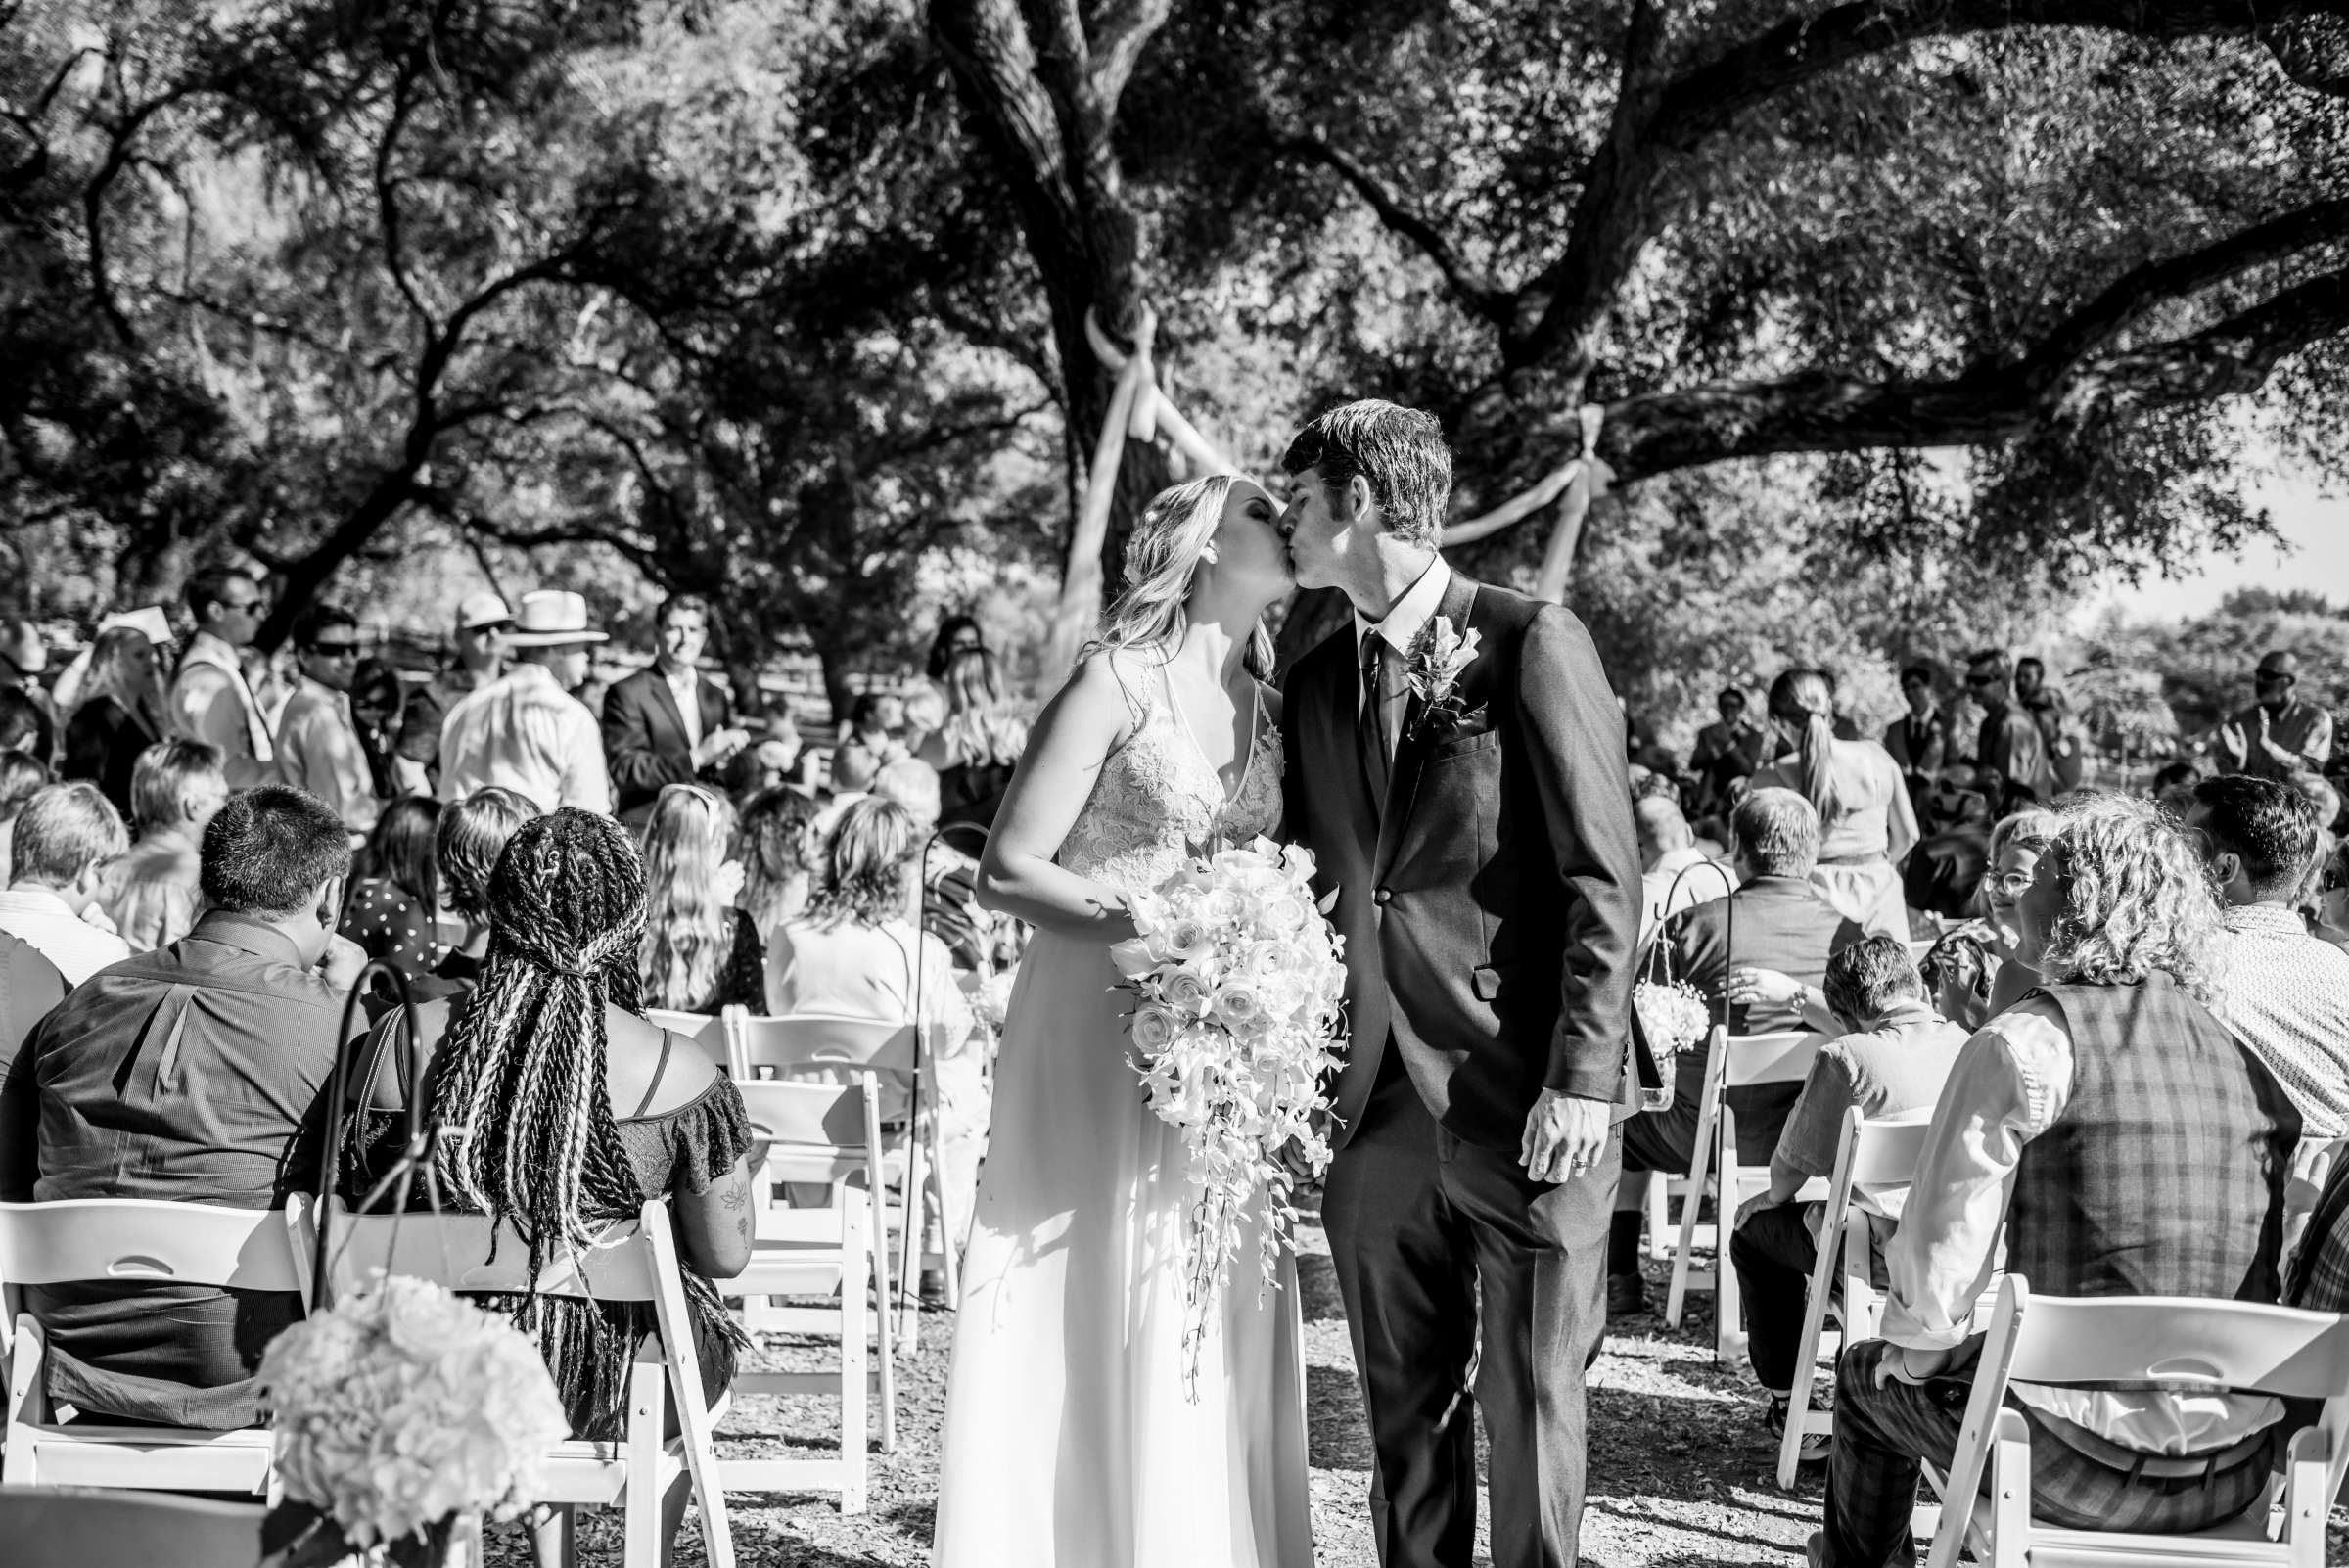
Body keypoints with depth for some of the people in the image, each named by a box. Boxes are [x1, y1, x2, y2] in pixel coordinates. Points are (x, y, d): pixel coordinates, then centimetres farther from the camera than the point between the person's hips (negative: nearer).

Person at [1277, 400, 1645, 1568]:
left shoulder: (1532, 644, -6)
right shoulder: (1316, 682, 13)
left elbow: (1603, 878, -9)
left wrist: (1582, 1079, -15)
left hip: (1525, 1107, -6)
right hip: (1377, 1108, 6)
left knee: (1530, 1406, 0)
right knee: (1402, 1410, 11)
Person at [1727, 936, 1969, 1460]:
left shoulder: (1844, 1057, -12)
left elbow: (1792, 1165, -3)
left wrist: (1773, 1196, 20)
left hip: (1886, 1251, -6)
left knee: (1754, 1230, 21)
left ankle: (1786, 1403, 26)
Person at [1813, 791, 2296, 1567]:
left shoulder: (2024, 1044, -10)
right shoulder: (2246, 1061, 5)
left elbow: (1942, 1246, -10)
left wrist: (1911, 1350, 11)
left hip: (2087, 1462, -5)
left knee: (1871, 1376, 23)